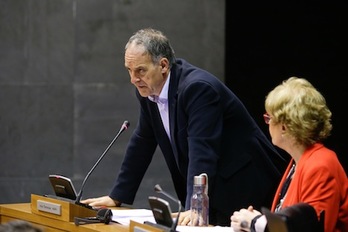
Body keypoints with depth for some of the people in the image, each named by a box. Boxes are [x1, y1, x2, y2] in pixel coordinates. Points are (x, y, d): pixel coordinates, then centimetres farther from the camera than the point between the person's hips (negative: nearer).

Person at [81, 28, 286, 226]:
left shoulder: (198, 88, -25)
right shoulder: (148, 89, 0)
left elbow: (202, 153, -33)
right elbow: (142, 144, 12)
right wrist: (117, 197, 12)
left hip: (245, 190, -8)